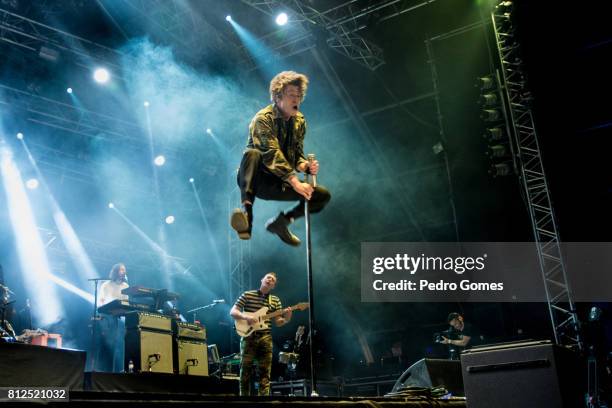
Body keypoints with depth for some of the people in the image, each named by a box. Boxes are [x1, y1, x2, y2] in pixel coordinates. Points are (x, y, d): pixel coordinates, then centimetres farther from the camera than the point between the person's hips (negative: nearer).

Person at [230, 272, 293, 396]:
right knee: (245, 371, 0)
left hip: (265, 338, 2)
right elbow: (233, 312, 1)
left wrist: (286, 319, -13)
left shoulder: (275, 300, 11)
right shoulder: (247, 295, 4)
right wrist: (245, 317, -17)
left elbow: (278, 322, 9)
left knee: (265, 372, 0)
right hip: (248, 336, -2)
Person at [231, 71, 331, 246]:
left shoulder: (299, 121, 7)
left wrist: (305, 165, -17)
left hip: (279, 184, 6)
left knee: (324, 195, -3)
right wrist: (295, 182, -37)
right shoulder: (263, 118, -14)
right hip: (258, 179, -6)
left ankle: (281, 222, 6)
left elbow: (297, 154, 8)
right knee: (252, 153, -37)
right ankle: (246, 210, -43)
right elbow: (272, 154, -27)